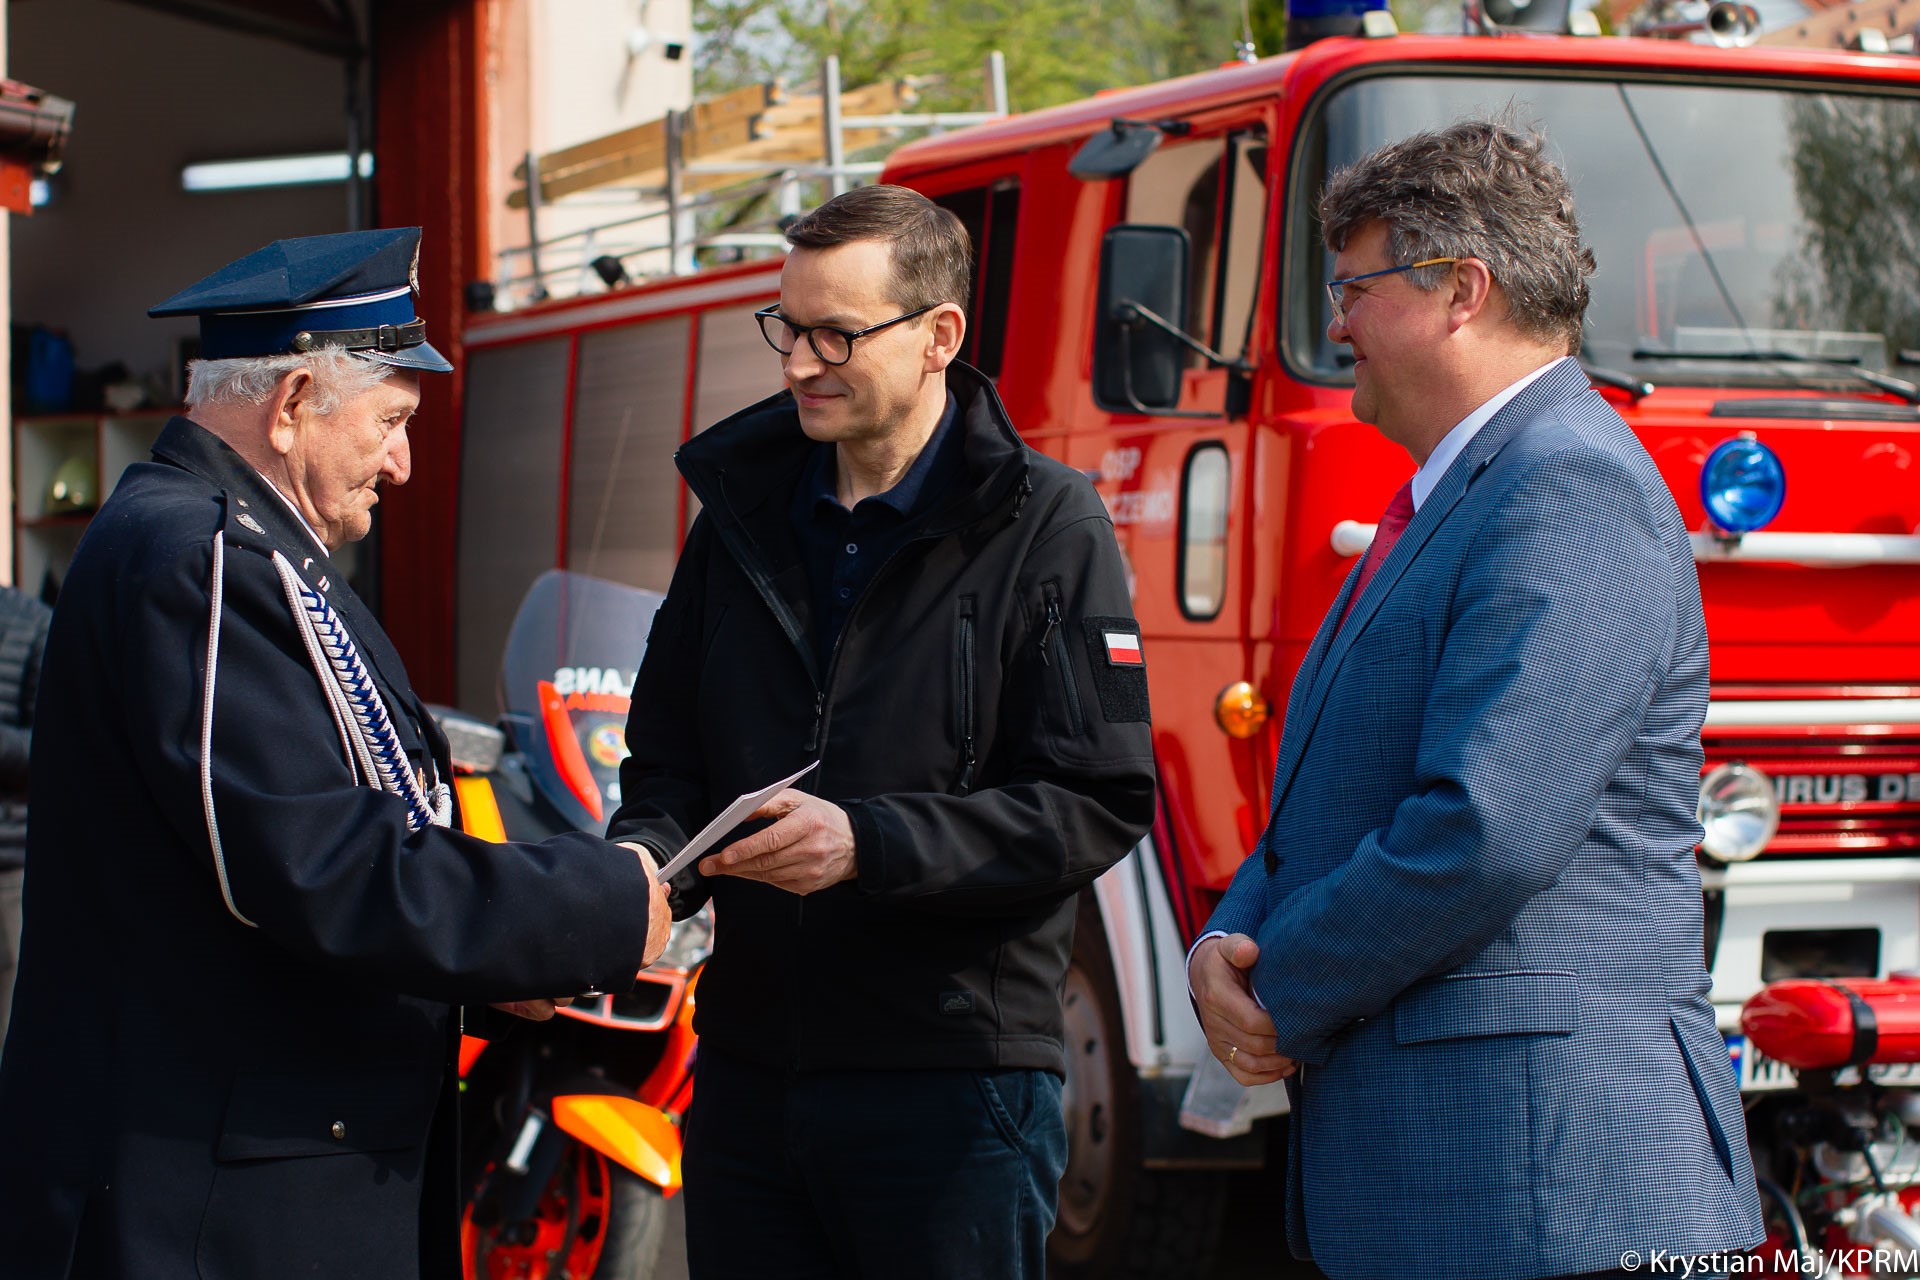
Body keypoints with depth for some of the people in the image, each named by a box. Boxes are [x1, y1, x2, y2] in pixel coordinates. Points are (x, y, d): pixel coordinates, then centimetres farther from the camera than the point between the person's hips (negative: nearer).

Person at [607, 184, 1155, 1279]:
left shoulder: (1045, 526, -5)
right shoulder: (744, 511, 12)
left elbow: (1096, 805, -12)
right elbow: (669, 759, 15)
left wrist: (868, 842, -22)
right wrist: (647, 859, -8)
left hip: (953, 1088, -5)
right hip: (749, 1064, 5)